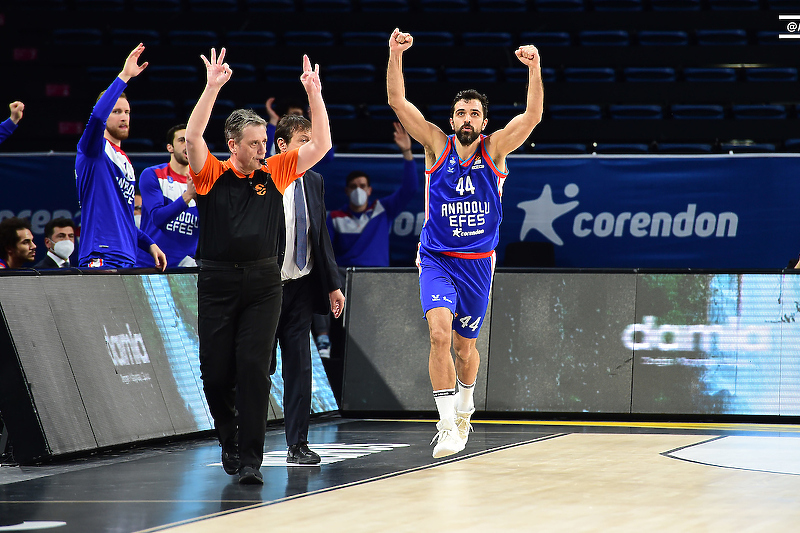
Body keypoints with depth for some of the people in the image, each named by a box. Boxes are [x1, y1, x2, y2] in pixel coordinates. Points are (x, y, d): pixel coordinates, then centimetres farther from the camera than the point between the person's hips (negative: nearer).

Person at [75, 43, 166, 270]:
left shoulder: (125, 162, 24)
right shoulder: (95, 149, -1)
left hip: (127, 260, 8)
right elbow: (97, 116, -24)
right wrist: (124, 76, -23)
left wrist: (149, 244, 23)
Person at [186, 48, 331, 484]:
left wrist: (314, 94, -4)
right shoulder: (212, 174, 1)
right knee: (215, 371, 3)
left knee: (254, 367, -9)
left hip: (263, 282, 1)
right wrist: (212, 88, -24)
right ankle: (229, 439, 29)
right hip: (217, 281, -1)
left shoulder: (275, 172, 8)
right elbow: (192, 138, -17)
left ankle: (250, 459, -7)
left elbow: (321, 145, 5)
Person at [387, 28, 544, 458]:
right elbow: (398, 102, -12)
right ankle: (448, 425, -21)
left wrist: (534, 69, -29)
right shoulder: (438, 146, -3)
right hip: (437, 259, -1)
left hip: (478, 262, 2)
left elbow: (533, 115, -16)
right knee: (440, 332, -22)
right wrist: (395, 55, -25)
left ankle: (464, 408, 41)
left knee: (465, 345, 12)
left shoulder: (495, 149, -2)